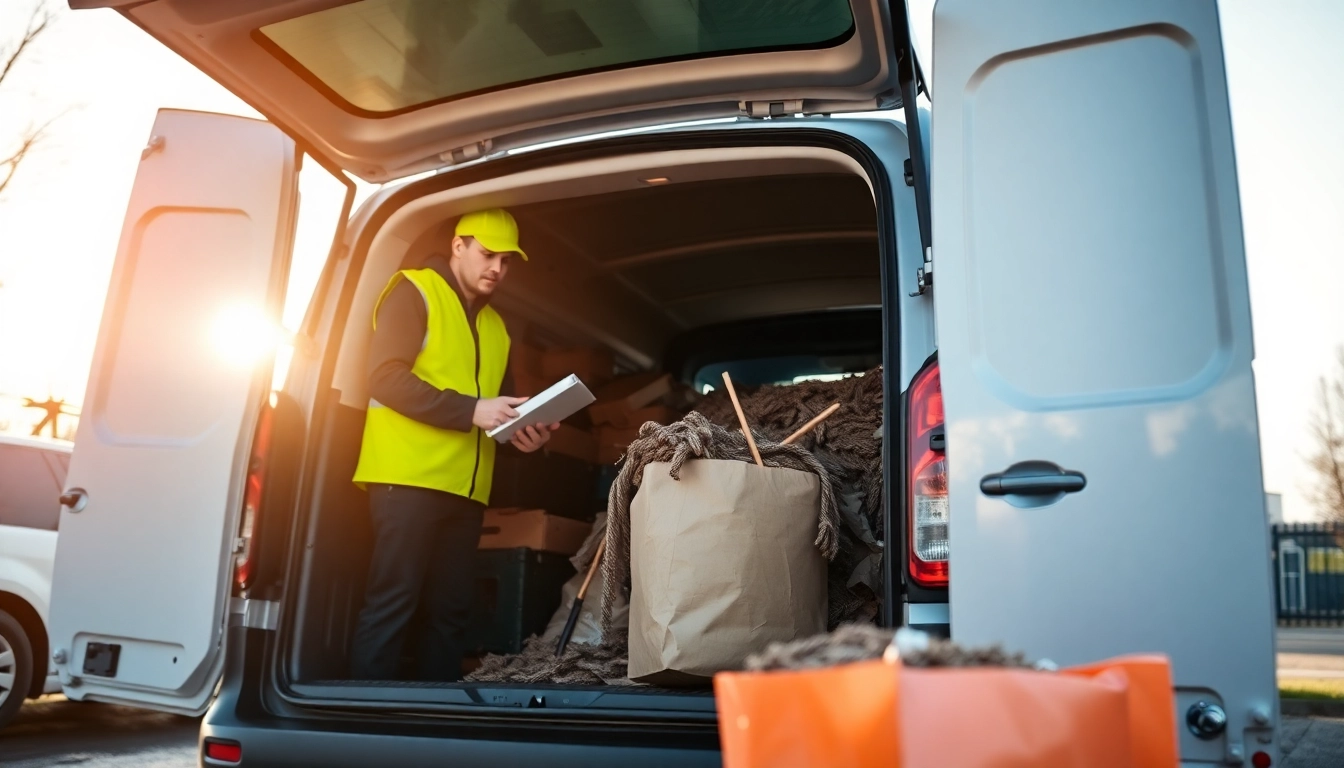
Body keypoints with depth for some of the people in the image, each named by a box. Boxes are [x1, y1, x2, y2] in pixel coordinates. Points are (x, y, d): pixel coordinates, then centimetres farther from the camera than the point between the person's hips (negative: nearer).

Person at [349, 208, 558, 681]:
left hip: (464, 488, 7)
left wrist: (523, 429, 4)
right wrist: (472, 410, -16)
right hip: (408, 479, -7)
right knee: (392, 604, -7)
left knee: (450, 611, 7)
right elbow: (385, 376, -11)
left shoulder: (496, 326, 23)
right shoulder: (414, 291, 1)